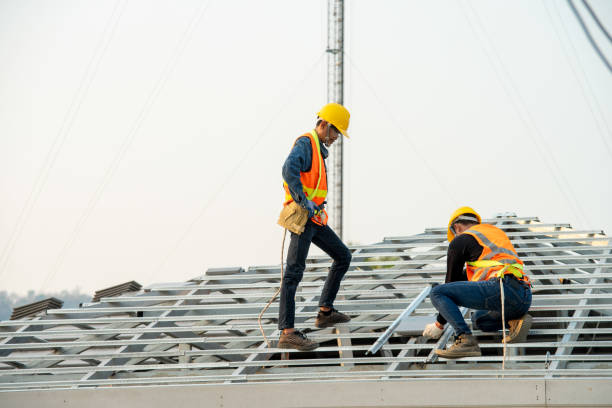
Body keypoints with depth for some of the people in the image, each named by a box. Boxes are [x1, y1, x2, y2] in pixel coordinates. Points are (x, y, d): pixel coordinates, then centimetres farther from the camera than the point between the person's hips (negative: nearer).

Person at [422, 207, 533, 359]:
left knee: (438, 293, -5)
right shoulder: (497, 232, 33)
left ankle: (465, 340, -22)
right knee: (478, 320, 36)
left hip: (501, 289, -8)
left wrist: (440, 324, 24)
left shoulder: (460, 240, 12)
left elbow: (452, 281, 16)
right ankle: (515, 321, 6)